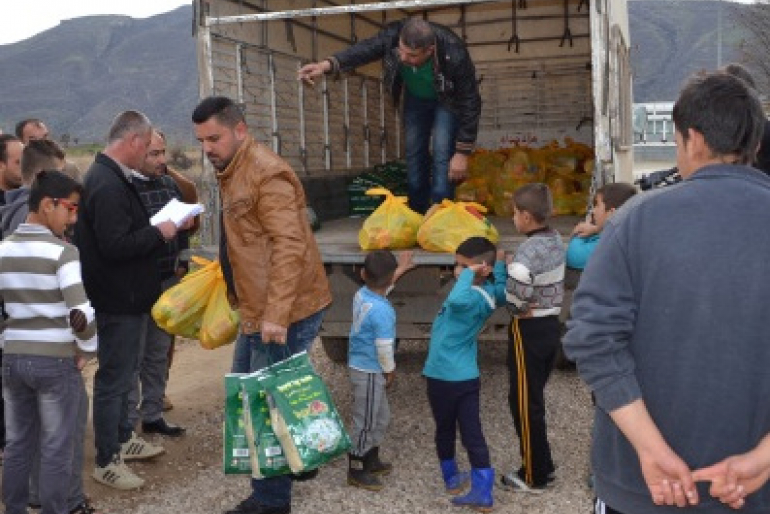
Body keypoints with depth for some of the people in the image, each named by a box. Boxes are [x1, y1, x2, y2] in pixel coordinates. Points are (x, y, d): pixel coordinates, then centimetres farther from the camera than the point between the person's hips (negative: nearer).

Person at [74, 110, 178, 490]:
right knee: (113, 379, 1)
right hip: (118, 301, -11)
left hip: (127, 298, 11)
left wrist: (158, 229, 8)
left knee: (122, 373, 22)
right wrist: (159, 233, -17)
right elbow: (115, 246, -29)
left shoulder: (111, 177, 10)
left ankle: (123, 438, 38)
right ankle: (107, 462, 14)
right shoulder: (108, 184, -23)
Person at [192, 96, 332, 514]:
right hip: (258, 311, 10)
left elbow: (289, 246, -25)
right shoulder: (232, 173, 14)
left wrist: (276, 316, -30)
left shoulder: (265, 173, -17)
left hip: (284, 312, -10)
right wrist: (257, 311, 18)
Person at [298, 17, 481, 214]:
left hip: (447, 100, -4)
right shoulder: (393, 35, -33)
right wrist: (326, 65, -34)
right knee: (414, 154, 7)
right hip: (416, 97, 4)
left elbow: (470, 103, -30)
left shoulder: (454, 55, -40)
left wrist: (462, 153, -28)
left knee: (442, 157, -17)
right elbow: (364, 50, -17)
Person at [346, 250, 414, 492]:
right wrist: (390, 370, -5)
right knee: (365, 421, 4)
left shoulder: (361, 295, -2)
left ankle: (371, 461, 36)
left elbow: (380, 287, 22)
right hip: (369, 371, -9)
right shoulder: (382, 310, -27)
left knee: (381, 417, 22)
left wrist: (400, 269, 27)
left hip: (361, 366, 9)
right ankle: (356, 471, 17)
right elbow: (384, 346, -22)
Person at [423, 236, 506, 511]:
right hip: (467, 377, 7)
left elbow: (457, 299, -48)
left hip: (442, 377, -7)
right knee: (473, 434, 7)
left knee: (444, 431, 15)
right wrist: (499, 263, 13)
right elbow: (502, 290, 24)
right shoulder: (489, 292, 0)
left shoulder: (473, 298, -24)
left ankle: (452, 479, 33)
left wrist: (469, 274, -33)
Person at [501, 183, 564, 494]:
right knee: (534, 398, 19)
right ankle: (543, 465, 30)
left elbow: (515, 301, -30)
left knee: (524, 401, 4)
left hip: (529, 331, -9)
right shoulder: (556, 240, 5)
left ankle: (534, 477, 14)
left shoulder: (529, 250, -22)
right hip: (550, 325, 9)